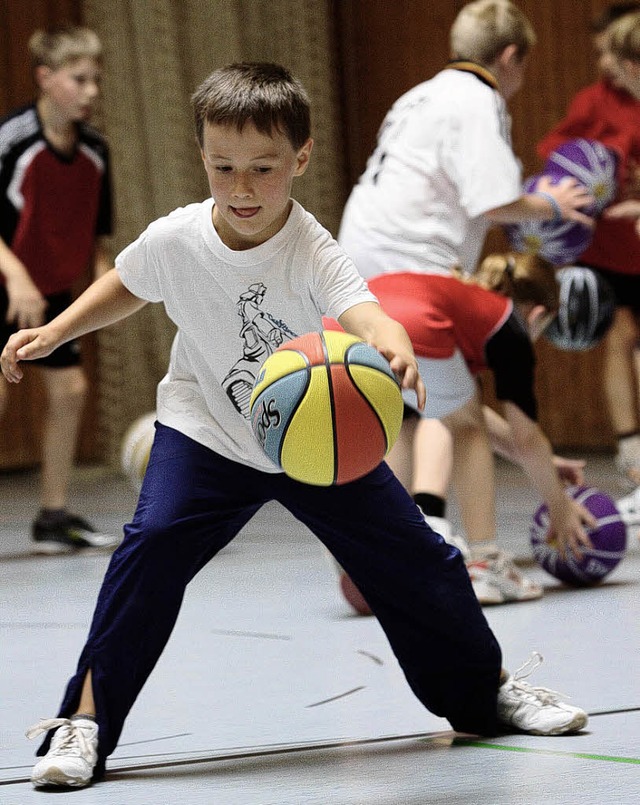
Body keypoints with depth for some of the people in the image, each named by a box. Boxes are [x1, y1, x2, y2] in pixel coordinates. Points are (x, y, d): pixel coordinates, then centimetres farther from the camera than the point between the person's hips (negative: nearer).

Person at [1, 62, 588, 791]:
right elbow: (128, 287, 8)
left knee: (413, 558, 3)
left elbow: (365, 315, -48)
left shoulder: (313, 254, -27)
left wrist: (395, 351, -70)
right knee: (151, 546, -21)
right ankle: (87, 720, -12)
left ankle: (485, 690, 29)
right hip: (208, 433, 1)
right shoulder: (175, 239, -17)